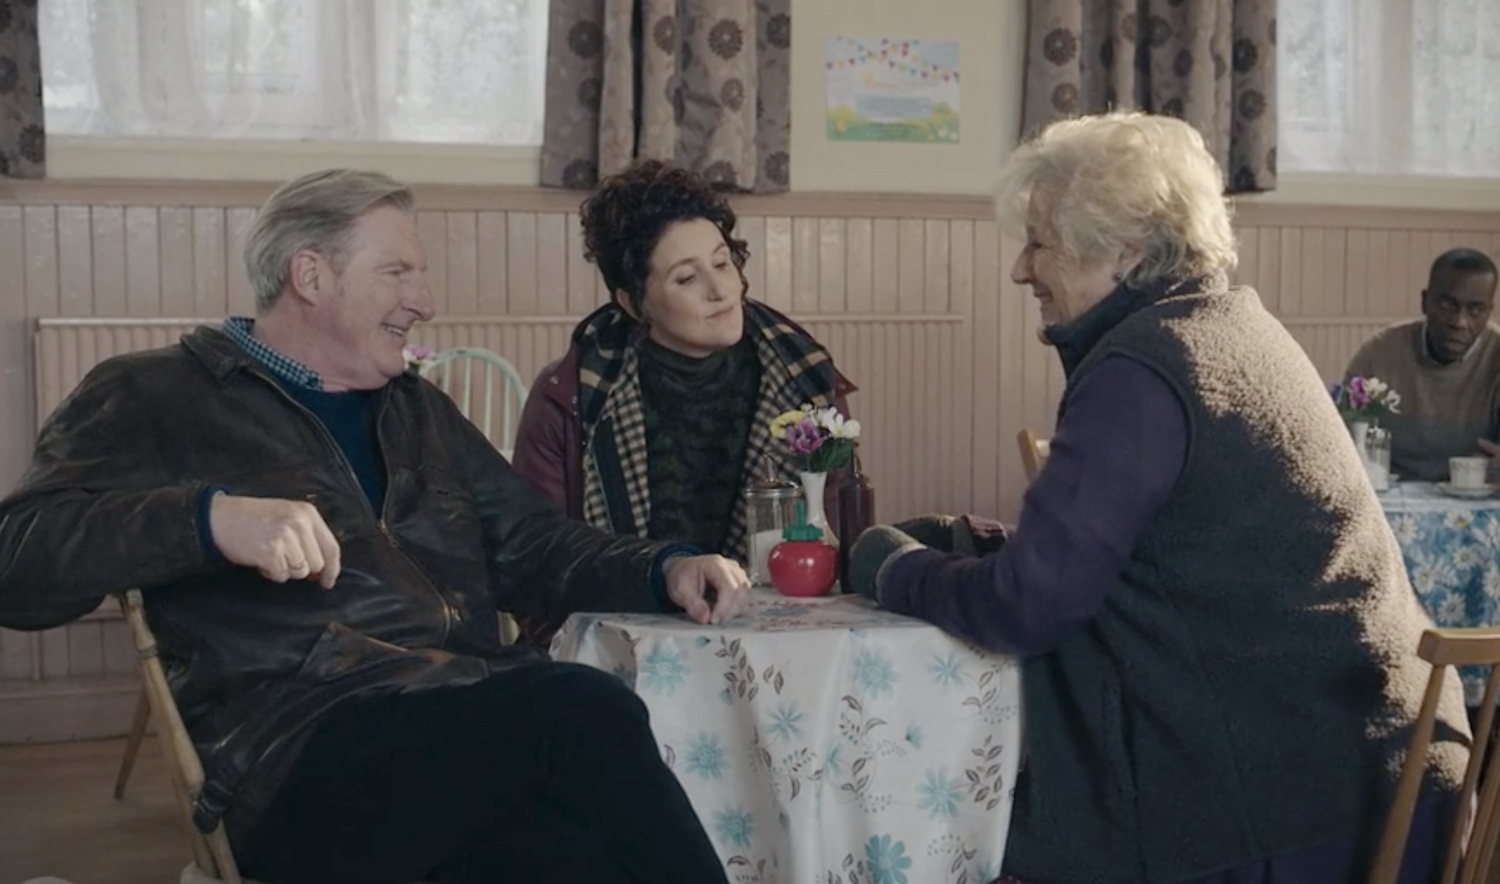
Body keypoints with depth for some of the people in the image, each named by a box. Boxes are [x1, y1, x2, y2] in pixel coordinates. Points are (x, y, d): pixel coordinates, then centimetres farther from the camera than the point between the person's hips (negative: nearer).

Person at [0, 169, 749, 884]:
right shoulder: (152, 398, 9)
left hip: (471, 715, 5)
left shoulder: (417, 408, 28)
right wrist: (210, 516, -20)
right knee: (587, 717, -32)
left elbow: (531, 548, 29)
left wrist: (665, 570, 9)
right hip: (300, 743, -5)